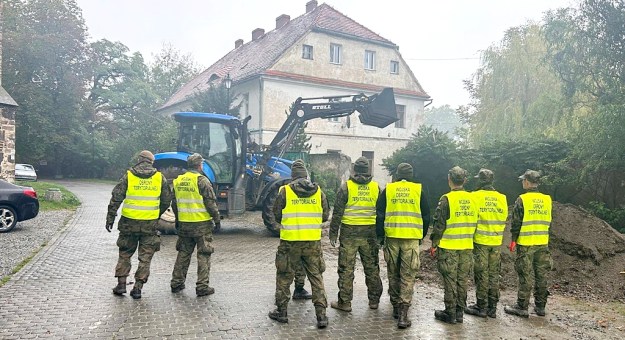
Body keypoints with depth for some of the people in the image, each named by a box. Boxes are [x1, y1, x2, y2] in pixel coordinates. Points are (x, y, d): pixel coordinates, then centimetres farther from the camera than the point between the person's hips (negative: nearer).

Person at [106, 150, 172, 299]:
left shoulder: (128, 175, -1)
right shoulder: (160, 177, 2)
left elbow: (116, 198, -2)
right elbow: (166, 200, 7)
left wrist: (110, 218, 4)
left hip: (129, 221, 0)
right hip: (150, 223, 0)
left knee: (125, 254, 17)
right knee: (145, 257, 7)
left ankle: (121, 284, 17)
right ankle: (138, 287, 6)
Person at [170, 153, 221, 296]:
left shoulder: (178, 181, 7)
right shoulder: (202, 180, -13)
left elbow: (174, 203, 15)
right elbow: (211, 203, -14)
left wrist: (178, 220, 26)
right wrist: (216, 218, -1)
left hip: (184, 224, 6)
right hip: (202, 224, -6)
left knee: (183, 253, 18)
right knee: (203, 255, 2)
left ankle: (177, 283, 24)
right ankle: (202, 287, 4)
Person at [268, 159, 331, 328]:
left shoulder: (285, 191, -7)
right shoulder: (318, 191, 1)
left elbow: (277, 215, 1)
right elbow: (325, 215, 7)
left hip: (290, 241, -2)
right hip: (313, 242, 2)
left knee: (284, 276, 14)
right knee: (316, 277, 11)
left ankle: (281, 312, 24)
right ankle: (321, 316, 11)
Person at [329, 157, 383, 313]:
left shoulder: (346, 187, -4)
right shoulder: (376, 187, 5)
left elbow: (337, 212, -5)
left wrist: (333, 233, 2)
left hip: (349, 232, -3)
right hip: (370, 233, 3)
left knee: (346, 268, 3)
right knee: (372, 268, 13)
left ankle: (344, 302, 8)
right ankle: (374, 300, 23)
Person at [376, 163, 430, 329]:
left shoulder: (388, 189, 4)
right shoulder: (418, 190, 4)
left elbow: (380, 215, 3)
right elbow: (426, 216, 9)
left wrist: (380, 236, 10)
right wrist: (421, 236, 21)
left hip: (392, 236, 1)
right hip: (412, 238, -1)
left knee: (393, 274, 15)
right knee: (408, 276, 2)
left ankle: (396, 307, 24)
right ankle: (403, 314, -4)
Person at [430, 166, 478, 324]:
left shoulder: (447, 199, -13)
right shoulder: (472, 199, 5)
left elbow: (439, 225, -13)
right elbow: (475, 223, 13)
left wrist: (434, 244, -4)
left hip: (449, 247, -5)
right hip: (467, 247, 5)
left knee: (450, 281, 3)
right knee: (462, 280, 13)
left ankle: (450, 313, 11)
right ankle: (460, 312, 21)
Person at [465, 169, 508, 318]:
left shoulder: (476, 196, -11)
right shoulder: (502, 198, 5)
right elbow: (504, 219, 11)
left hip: (480, 241, -5)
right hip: (497, 242, 5)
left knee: (481, 274, 3)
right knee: (494, 274, 12)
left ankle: (481, 307, 8)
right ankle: (492, 307, 18)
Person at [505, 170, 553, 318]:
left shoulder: (522, 199, -11)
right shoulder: (547, 199, 6)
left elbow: (516, 222, -9)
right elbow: (548, 221, 14)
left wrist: (513, 240, 0)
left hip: (526, 244, -5)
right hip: (543, 244, 5)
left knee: (525, 276, 0)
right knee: (541, 275, 12)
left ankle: (522, 307, 5)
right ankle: (540, 306, 20)